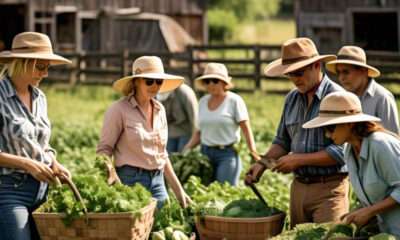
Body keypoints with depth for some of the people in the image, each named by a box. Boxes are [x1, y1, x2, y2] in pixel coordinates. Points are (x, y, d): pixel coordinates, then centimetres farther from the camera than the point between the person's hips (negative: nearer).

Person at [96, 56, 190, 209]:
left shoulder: (160, 110, 11)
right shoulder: (120, 110, -8)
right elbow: (104, 149, -7)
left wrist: (178, 190, 17)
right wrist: (111, 174, -26)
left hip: (158, 182, 6)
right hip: (130, 181, -6)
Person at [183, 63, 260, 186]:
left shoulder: (234, 101, -3)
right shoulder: (203, 102, 12)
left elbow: (246, 129, -7)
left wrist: (253, 152, -18)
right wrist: (185, 151, 9)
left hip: (227, 154, -5)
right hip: (205, 153, 5)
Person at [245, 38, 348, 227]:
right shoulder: (292, 99, 11)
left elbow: (341, 151, -17)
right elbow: (282, 141, 20)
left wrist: (299, 159, -14)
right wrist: (263, 162, 2)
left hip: (329, 189, -6)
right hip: (298, 187, 6)